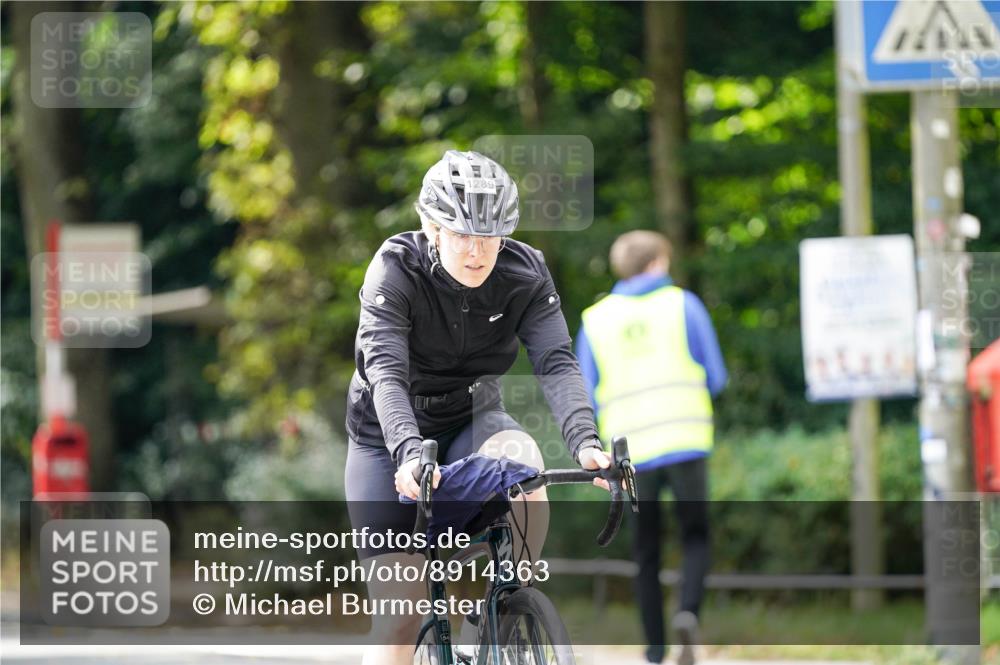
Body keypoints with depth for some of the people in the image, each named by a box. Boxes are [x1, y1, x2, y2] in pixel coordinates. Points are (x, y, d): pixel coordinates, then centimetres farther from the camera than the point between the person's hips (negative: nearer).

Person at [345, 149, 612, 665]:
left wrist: (584, 441, -44)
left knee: (521, 465, -35)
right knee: (400, 613, -12)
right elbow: (387, 373, -35)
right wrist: (408, 454, -53)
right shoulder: (396, 270, -24)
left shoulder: (525, 273, -15)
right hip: (389, 438, -2)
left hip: (471, 419, 2)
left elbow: (557, 363, -26)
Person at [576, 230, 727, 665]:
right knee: (696, 536, 10)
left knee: (646, 551, 12)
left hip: (631, 450, 1)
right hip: (686, 442, -1)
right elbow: (716, 377, 5)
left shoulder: (595, 320, 9)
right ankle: (688, 610, -16)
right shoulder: (683, 306, 5)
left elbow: (587, 399, 7)